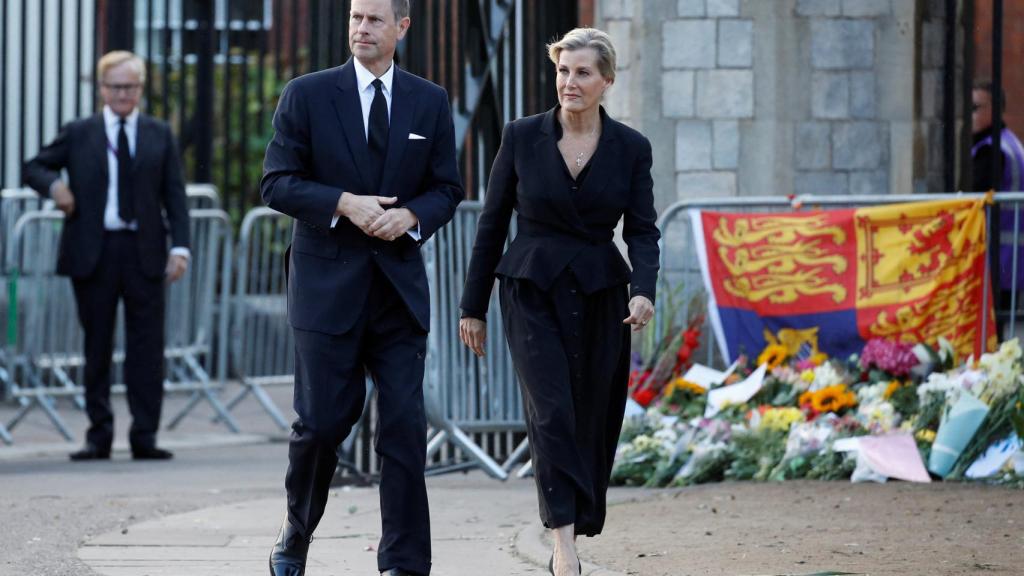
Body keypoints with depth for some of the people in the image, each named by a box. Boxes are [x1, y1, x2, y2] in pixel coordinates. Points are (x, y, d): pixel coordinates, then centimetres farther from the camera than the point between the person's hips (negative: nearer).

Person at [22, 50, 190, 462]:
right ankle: (99, 435, 10)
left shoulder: (160, 135, 11)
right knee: (97, 347, 4)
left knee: (146, 347, -2)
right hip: (93, 253, 0)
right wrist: (53, 185, -10)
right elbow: (33, 168, 12)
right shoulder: (78, 134, 8)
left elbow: (174, 194, 7)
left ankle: (144, 436, 1)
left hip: (144, 253, 0)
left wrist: (180, 246, -4)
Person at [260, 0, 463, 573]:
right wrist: (344, 203, -18)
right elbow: (279, 183, -3)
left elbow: (448, 188, 9)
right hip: (328, 284, -2)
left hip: (400, 288, 2)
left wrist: (409, 215, -11)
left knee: (405, 426, -4)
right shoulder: (306, 95, 0)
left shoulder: (431, 103, 8)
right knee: (323, 423, -1)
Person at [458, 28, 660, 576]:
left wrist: (643, 289, -20)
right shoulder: (522, 137, -1)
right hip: (532, 291, -2)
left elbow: (642, 229, 0)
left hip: (599, 296, 2)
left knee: (593, 421, 5)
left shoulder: (630, 148, 1)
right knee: (551, 410, -18)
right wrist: (473, 306, 5)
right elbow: (492, 223, 5)